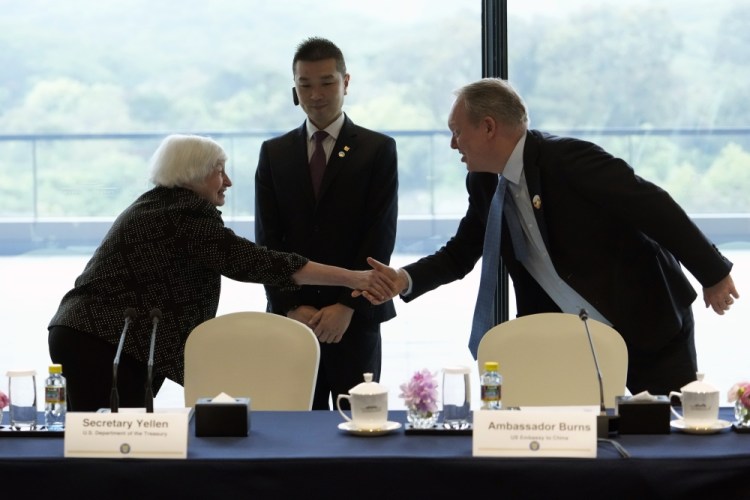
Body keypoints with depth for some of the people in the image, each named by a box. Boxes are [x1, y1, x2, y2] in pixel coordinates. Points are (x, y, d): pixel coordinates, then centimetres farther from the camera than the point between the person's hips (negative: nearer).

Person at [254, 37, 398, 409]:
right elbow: (267, 240, 7)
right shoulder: (274, 153, 12)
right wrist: (291, 307, -6)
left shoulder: (378, 150, 4)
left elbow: (380, 237, -3)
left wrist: (347, 306, -12)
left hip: (355, 319, -2)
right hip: (290, 319, 2)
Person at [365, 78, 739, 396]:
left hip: (649, 326, -7)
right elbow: (459, 256, 11)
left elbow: (653, 206, -23)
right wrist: (404, 279, -8)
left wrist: (713, 274, -21)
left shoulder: (568, 159, -23)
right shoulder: (484, 184, 1)